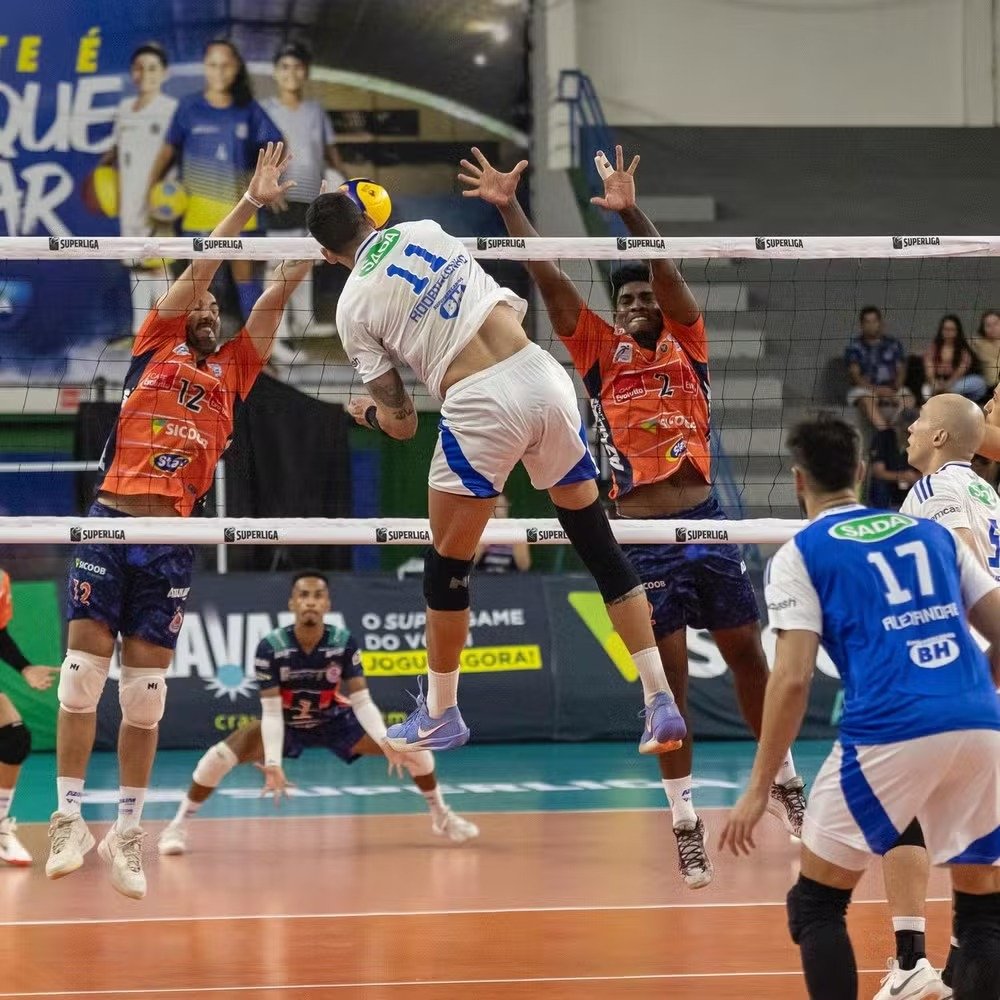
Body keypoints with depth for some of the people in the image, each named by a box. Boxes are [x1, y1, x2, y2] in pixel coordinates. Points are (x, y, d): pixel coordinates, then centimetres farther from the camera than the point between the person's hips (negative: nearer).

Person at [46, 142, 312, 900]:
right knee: (83, 676, -6)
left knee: (146, 693, 3)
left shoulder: (232, 370, 19)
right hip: (111, 522, -2)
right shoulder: (153, 348, 12)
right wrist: (251, 202, 3)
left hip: (174, 540, 2)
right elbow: (200, 270, 8)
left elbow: (274, 298, 14)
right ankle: (70, 818, -1)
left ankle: (128, 831, 9)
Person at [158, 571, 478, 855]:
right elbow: (271, 711, -26)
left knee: (413, 746, -11)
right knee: (220, 756, -27)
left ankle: (441, 816, 17)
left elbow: (361, 701, -22)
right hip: (287, 724, -1)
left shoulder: (344, 643, -23)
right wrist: (272, 763, -39)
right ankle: (179, 825, -6)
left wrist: (387, 744, -38)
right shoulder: (271, 647, -27)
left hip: (337, 723, 1)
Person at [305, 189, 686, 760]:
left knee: (448, 566, 15)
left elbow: (402, 423, 8)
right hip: (542, 375, 4)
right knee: (600, 546, 12)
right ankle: (661, 703, 7)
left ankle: (440, 716, 28)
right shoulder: (426, 230, 14)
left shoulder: (354, 305, 4)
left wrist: (369, 412, 28)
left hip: (481, 407, -4)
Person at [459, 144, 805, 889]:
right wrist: (509, 207, -10)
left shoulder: (687, 346, 7)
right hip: (639, 538, -1)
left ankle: (784, 781, 28)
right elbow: (549, 276, -1)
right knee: (668, 676, -1)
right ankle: (685, 823, 5)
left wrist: (631, 213, -25)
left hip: (705, 525, 1)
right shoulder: (601, 352, 7)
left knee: (748, 656, 10)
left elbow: (667, 273, -10)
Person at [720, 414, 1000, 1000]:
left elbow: (793, 679, -2)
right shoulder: (932, 533, 20)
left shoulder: (801, 555, 8)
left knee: (816, 905, 11)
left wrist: (759, 790, 1)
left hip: (890, 733, -4)